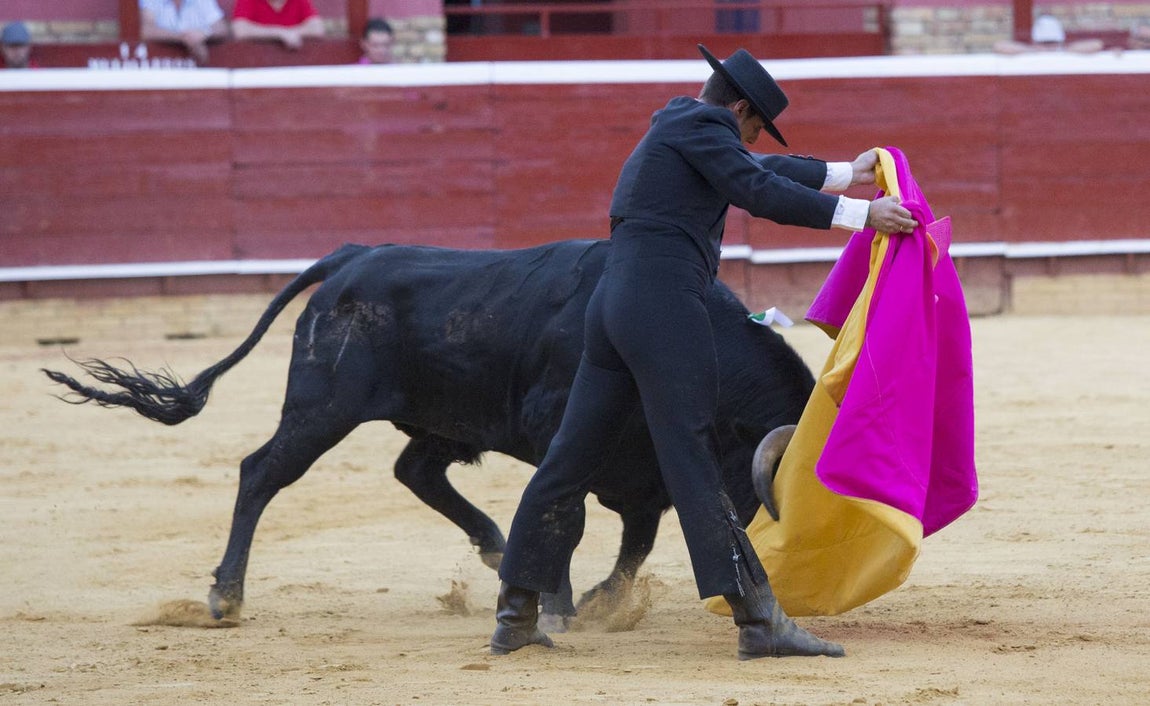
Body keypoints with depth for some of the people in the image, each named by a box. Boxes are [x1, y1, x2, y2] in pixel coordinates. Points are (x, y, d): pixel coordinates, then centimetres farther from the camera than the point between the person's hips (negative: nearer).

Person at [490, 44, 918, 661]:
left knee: (572, 460, 11)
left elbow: (761, 170, 39)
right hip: (665, 307, -10)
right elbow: (759, 191, -12)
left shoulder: (678, 126, 27)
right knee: (692, 462, -12)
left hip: (613, 308, 10)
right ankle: (759, 620, -12)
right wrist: (858, 214, -10)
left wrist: (845, 173, 47)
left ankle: (516, 617, 15)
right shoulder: (701, 123, -2)